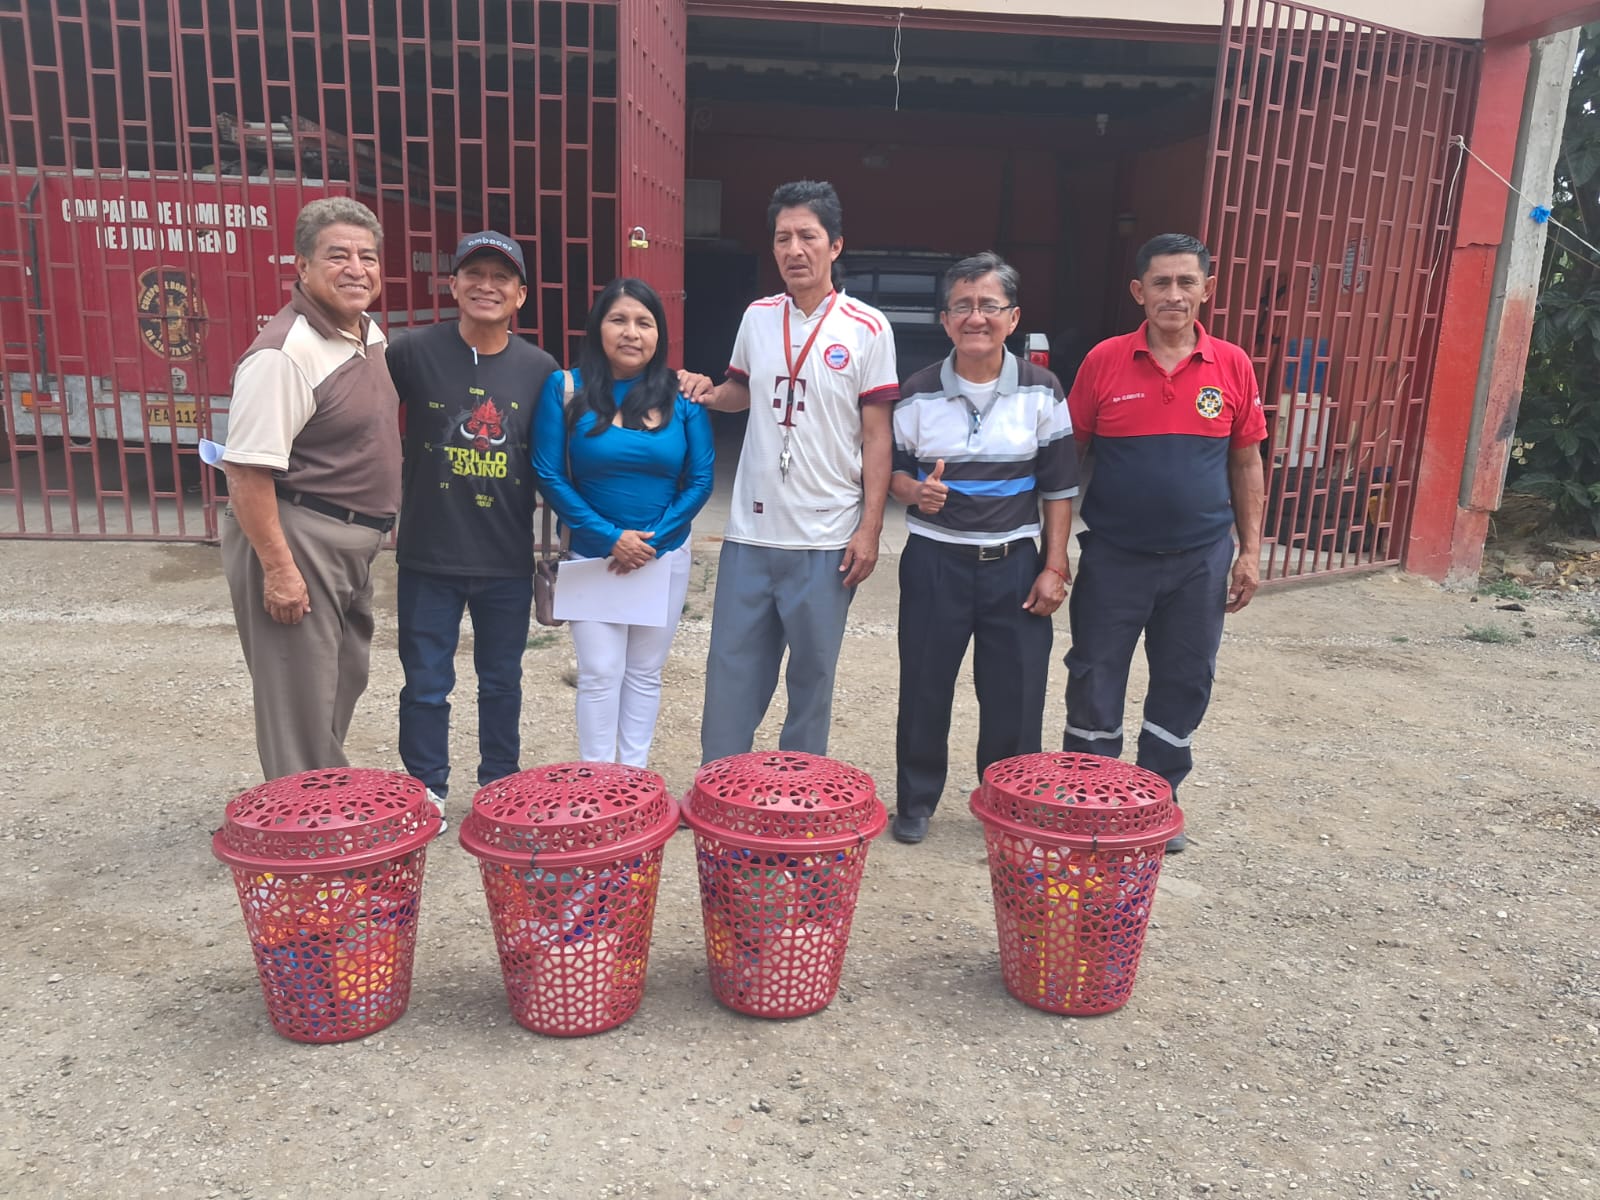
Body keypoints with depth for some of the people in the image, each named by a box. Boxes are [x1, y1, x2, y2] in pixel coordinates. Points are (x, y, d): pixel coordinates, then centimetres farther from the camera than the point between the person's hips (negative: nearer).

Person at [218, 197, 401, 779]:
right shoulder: (284, 353, -21)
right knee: (303, 701, 0)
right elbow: (247, 471, -23)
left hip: (352, 542, 10)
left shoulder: (369, 333, 8)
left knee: (345, 682, 21)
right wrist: (278, 569, -24)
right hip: (297, 538, -10)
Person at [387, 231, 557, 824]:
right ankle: (426, 792, 27)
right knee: (426, 684, 9)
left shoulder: (540, 369, 0)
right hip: (429, 557, -2)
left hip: (508, 559, 2)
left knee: (502, 681, 16)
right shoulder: (414, 351, -7)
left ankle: (501, 785, 33)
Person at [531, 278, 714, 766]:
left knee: (645, 673, 11)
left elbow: (700, 479, -3)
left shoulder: (681, 395, -3)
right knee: (599, 674, 1)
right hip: (593, 556, -1)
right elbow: (549, 475, -9)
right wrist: (611, 538, -15)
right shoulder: (566, 389, -7)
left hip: (664, 556, 2)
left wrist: (652, 541, -13)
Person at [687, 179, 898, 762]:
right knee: (731, 675, 8)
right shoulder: (757, 317, 7)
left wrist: (870, 528, -8)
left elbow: (877, 434, -3)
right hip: (749, 534, 4)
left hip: (826, 541, -3)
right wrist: (708, 393, 1)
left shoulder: (866, 329, -4)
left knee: (811, 679, 9)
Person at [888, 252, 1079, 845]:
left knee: (1015, 695, 3)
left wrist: (1055, 566, -4)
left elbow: (1059, 486, 2)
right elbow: (891, 467, 7)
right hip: (935, 561, 0)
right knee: (924, 688, 7)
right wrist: (913, 491, -16)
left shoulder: (1041, 392, -1)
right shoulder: (920, 393, -1)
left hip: (1015, 563, 0)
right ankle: (915, 801, 26)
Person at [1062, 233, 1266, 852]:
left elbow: (1245, 463, 7)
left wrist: (1250, 551, 4)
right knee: (1094, 683, 7)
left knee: (1184, 686, 12)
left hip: (1200, 558, 2)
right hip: (1113, 556, -2)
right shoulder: (1104, 362, -4)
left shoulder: (1232, 366, 0)